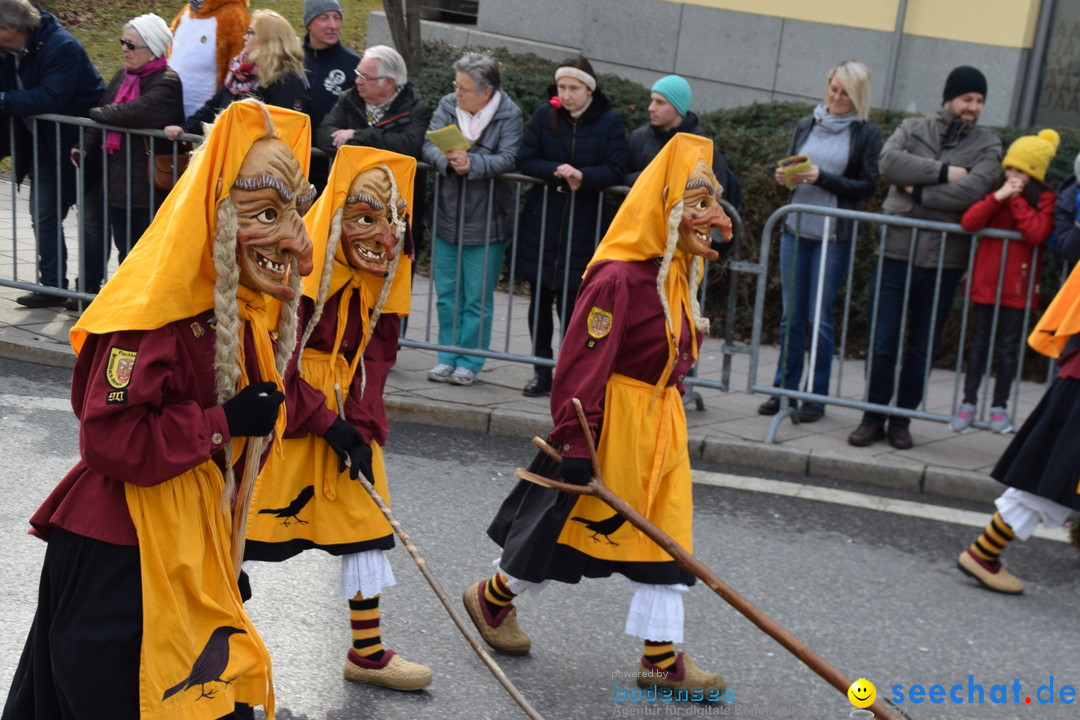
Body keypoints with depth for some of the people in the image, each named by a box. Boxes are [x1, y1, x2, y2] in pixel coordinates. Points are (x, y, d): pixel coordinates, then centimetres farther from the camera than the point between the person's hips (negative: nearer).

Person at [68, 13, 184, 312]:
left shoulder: (166, 83, -12)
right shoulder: (123, 76, 14)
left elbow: (136, 112, -28)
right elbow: (104, 114, 12)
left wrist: (95, 114, -14)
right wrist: (86, 148, -4)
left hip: (149, 183, -8)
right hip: (118, 178, 8)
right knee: (124, 244, 15)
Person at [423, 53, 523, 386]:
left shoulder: (509, 115, -6)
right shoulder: (447, 106, 5)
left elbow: (509, 159, -17)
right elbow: (429, 146, -6)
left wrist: (472, 163, -30)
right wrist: (448, 160, -26)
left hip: (486, 221, -4)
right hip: (447, 219, 4)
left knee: (477, 299, 2)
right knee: (447, 294, 10)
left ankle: (469, 363, 12)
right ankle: (447, 358, 21)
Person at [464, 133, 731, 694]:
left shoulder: (680, 273, 8)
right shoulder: (618, 278, -23)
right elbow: (582, 364, -25)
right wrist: (575, 444, -26)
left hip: (661, 425, 9)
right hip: (613, 422, -9)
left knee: (663, 539, 10)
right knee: (571, 523, 7)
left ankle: (662, 657, 20)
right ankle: (492, 599, 31)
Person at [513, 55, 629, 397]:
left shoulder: (609, 121, -1)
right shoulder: (544, 115, 4)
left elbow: (616, 170, -5)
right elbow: (525, 160, 0)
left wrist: (582, 176, -22)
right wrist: (558, 172, -17)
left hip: (585, 225, -2)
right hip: (542, 218, 3)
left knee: (572, 300, -4)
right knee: (539, 296, 6)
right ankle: (542, 371, 18)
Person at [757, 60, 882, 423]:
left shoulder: (866, 134, 0)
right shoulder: (807, 126, 12)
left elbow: (867, 187, -5)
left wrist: (822, 179, -16)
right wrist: (783, 176, -4)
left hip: (835, 236, -4)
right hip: (796, 229, 4)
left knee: (820, 316, -1)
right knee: (791, 314, 6)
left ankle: (817, 397, 8)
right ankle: (784, 389, 15)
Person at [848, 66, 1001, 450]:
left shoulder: (987, 145, 7)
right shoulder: (913, 128, 10)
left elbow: (973, 189, -12)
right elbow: (889, 163, -11)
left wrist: (919, 190, -10)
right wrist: (943, 171, -12)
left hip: (943, 261, 0)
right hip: (897, 251, 0)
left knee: (922, 349, 7)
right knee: (882, 344, 0)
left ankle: (901, 421, 19)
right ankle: (873, 417, 13)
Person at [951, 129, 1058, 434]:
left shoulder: (1045, 200, -2)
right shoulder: (994, 193, 6)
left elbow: (1037, 233, -19)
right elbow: (968, 222, -8)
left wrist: (1016, 200, -15)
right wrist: (998, 197, -16)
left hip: (1017, 285, -2)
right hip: (986, 280, 2)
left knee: (1007, 347, 4)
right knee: (979, 343, 7)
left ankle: (999, 406, 14)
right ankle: (968, 401, 13)